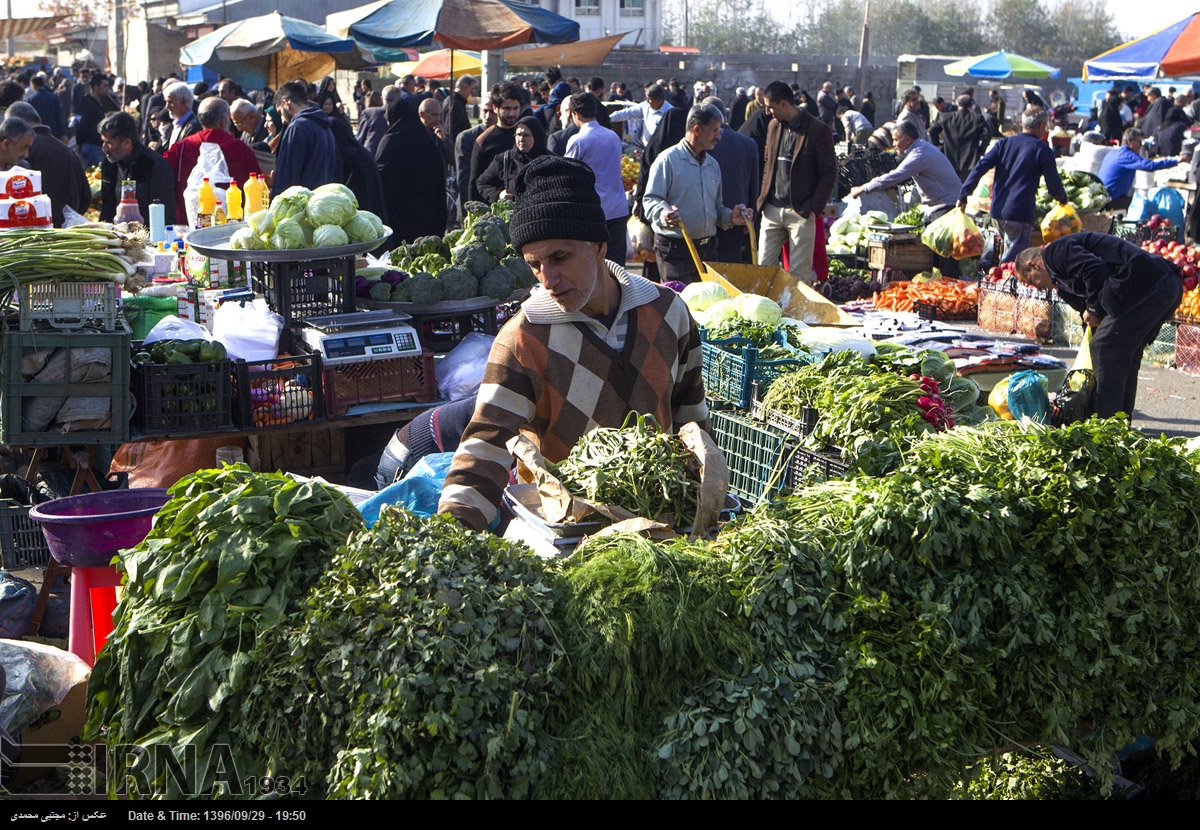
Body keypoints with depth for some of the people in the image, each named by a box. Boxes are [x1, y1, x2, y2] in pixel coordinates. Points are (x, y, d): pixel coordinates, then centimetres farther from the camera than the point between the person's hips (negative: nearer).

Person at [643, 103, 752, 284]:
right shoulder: (668, 160, -5)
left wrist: (729, 217, 5)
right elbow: (651, 201, -11)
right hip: (675, 248, -7)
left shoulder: (712, 164, 19)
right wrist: (664, 214, -32)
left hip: (707, 248, 7)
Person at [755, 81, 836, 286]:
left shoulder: (818, 130, -7)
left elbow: (829, 173, -7)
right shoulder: (773, 126, 12)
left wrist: (814, 207, -13)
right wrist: (762, 198, 10)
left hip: (801, 211, -6)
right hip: (772, 208, 6)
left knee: (799, 273, -2)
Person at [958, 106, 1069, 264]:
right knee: (1012, 260, -3)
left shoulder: (1004, 143, 11)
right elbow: (1054, 186, -3)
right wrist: (1063, 199, 19)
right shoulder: (1042, 150, -2)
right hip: (1020, 214, -6)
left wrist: (963, 195, 1)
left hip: (997, 210, 6)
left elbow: (980, 167, 1)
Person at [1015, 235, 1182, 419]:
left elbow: (1095, 269, -16)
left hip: (1144, 285, -11)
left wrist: (1093, 309, -3)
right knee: (1126, 354, 19)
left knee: (1103, 348, -4)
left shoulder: (1055, 252, 1)